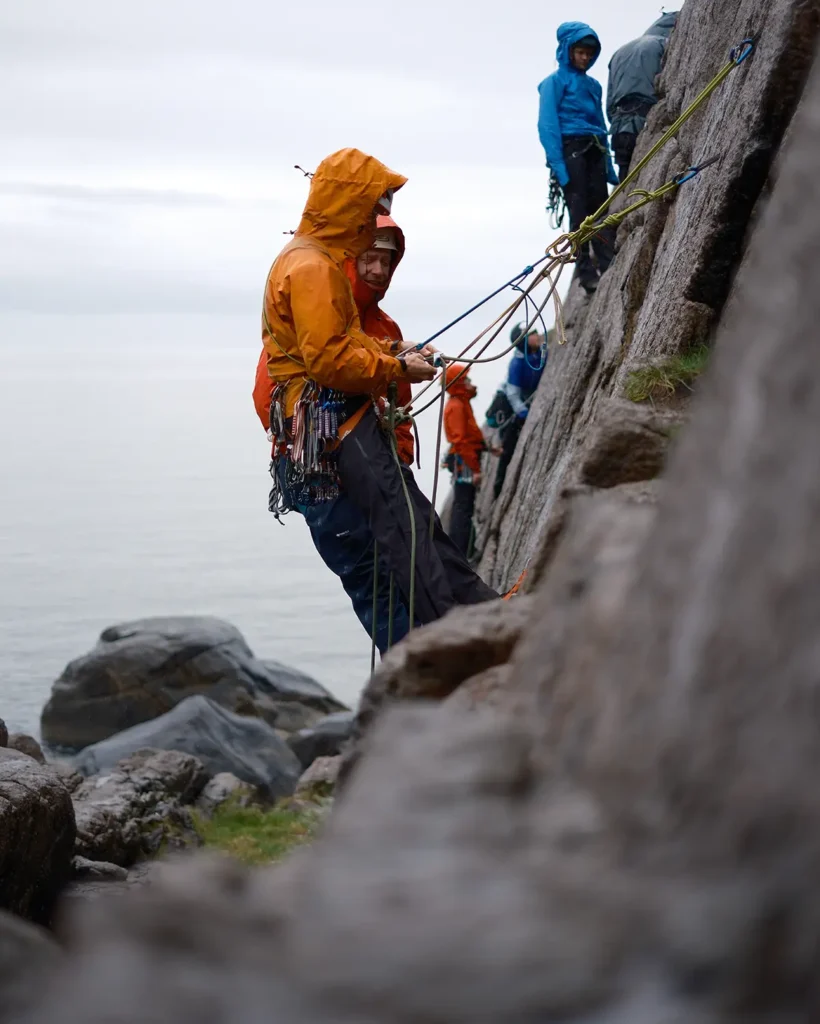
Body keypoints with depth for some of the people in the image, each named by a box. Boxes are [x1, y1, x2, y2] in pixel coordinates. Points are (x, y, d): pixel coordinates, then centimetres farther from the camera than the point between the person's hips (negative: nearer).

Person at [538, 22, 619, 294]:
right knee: (579, 212, -9)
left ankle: (610, 266, -12)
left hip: (594, 151, 6)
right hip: (571, 149, -6)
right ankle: (585, 270, -8)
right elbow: (548, 125, -6)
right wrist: (557, 165, -17)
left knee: (601, 211, -5)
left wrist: (610, 167, 17)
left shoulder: (593, 85, 21)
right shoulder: (556, 81, 2)